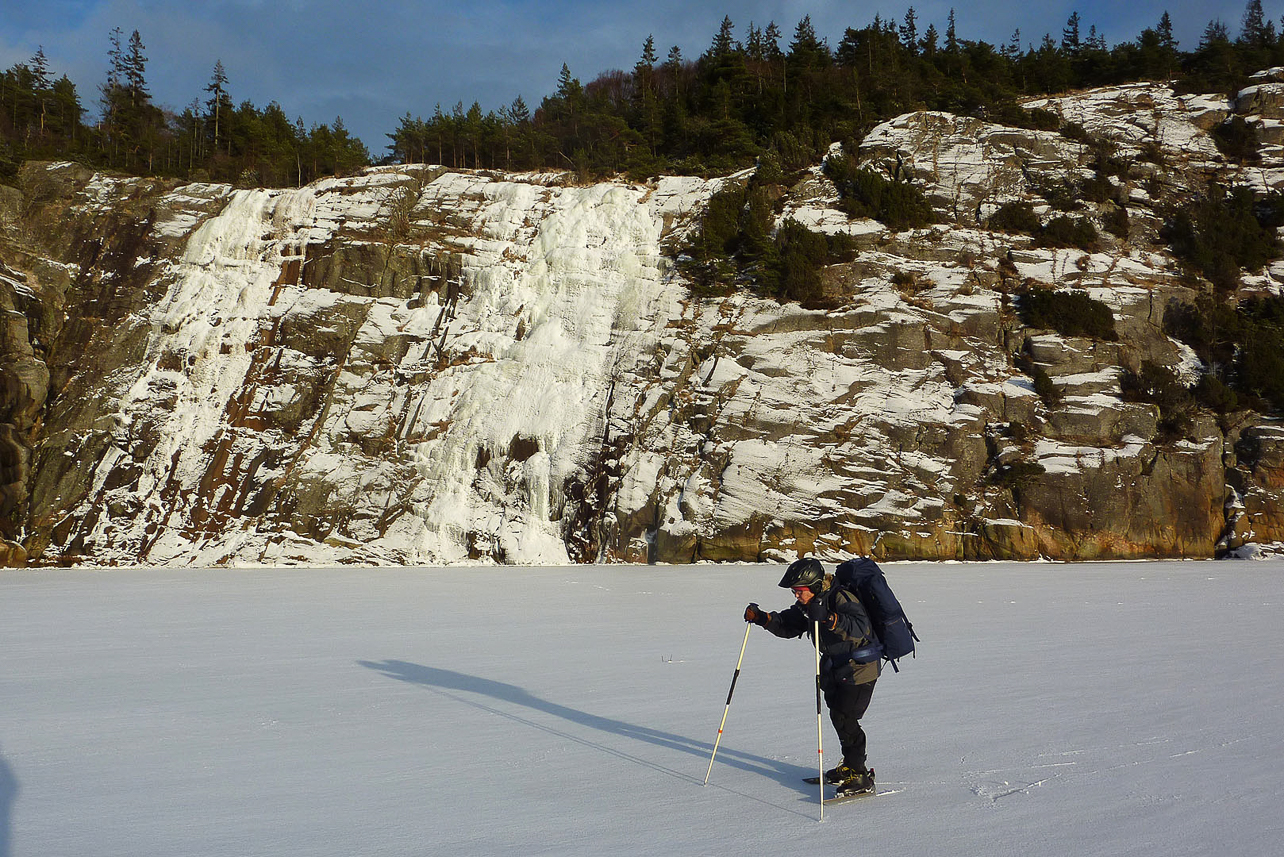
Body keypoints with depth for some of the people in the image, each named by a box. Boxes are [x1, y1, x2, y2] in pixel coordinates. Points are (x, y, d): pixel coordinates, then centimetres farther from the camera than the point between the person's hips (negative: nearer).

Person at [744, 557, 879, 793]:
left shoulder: (841, 598, -25)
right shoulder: (809, 605, 2)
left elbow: (860, 627, -39)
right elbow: (787, 625, 8)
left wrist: (831, 619, -53)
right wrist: (762, 618, -8)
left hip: (859, 667, -9)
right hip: (837, 668, 9)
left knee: (845, 719, -14)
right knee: (837, 715, 15)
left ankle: (860, 776, -7)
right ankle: (850, 765, 32)